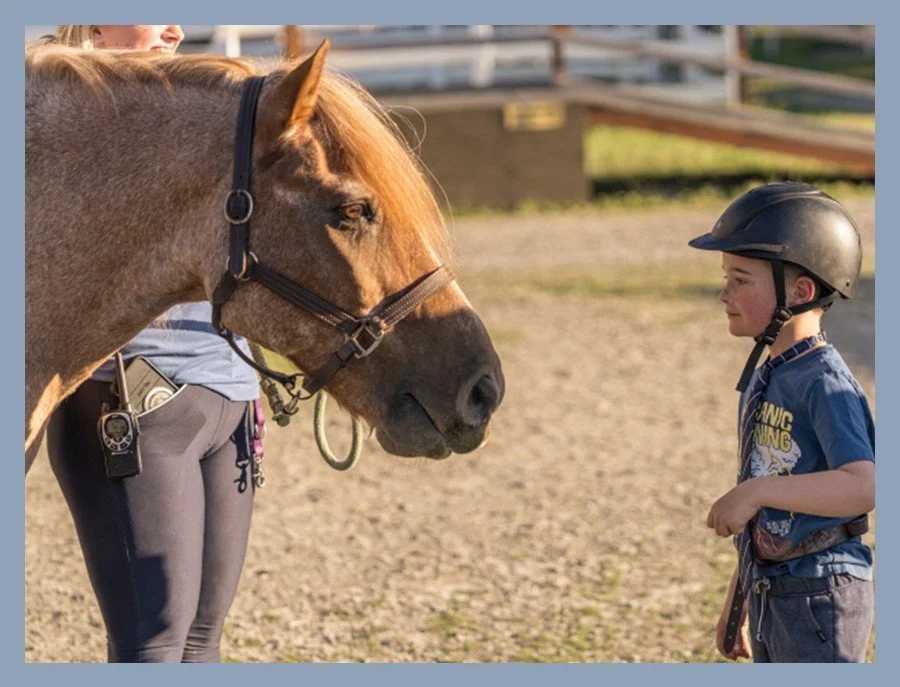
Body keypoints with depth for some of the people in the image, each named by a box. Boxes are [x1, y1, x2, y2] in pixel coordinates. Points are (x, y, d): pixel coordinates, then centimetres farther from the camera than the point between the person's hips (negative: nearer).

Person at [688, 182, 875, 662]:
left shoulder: (825, 383, -17)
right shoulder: (764, 378, 11)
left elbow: (864, 487, -33)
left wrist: (757, 492, -33)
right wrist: (737, 604, 21)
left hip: (821, 602, -9)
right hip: (771, 595, 9)